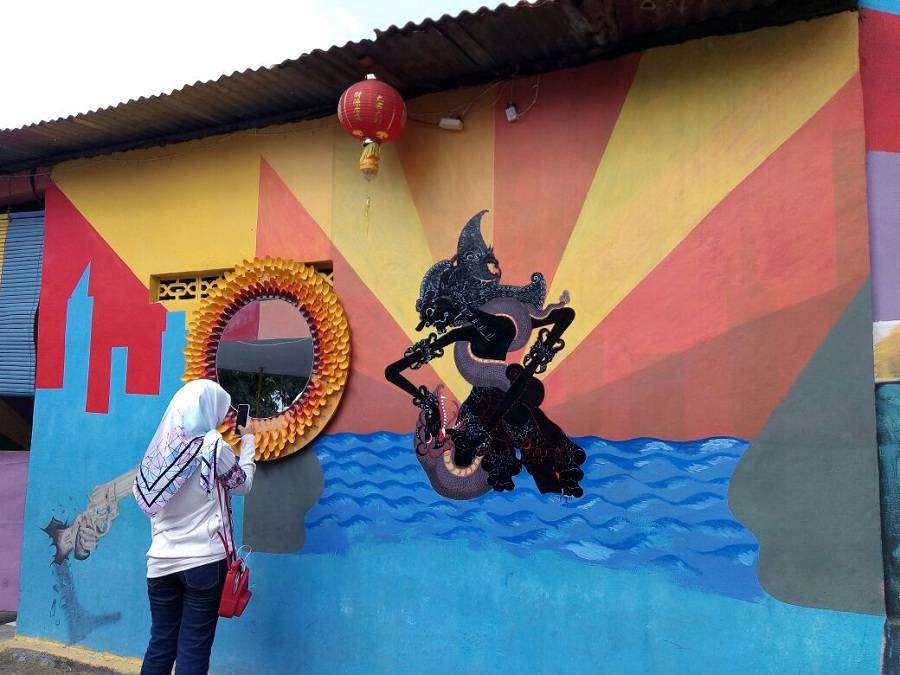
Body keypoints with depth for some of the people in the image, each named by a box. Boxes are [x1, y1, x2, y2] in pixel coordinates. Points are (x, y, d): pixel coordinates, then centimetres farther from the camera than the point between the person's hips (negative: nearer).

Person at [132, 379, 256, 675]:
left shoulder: (164, 443, 4)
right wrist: (248, 446, 18)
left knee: (160, 645, 13)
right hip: (203, 560, -5)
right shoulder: (212, 444, -11)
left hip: (161, 561, 5)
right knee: (193, 650, 2)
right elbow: (242, 484, 3)